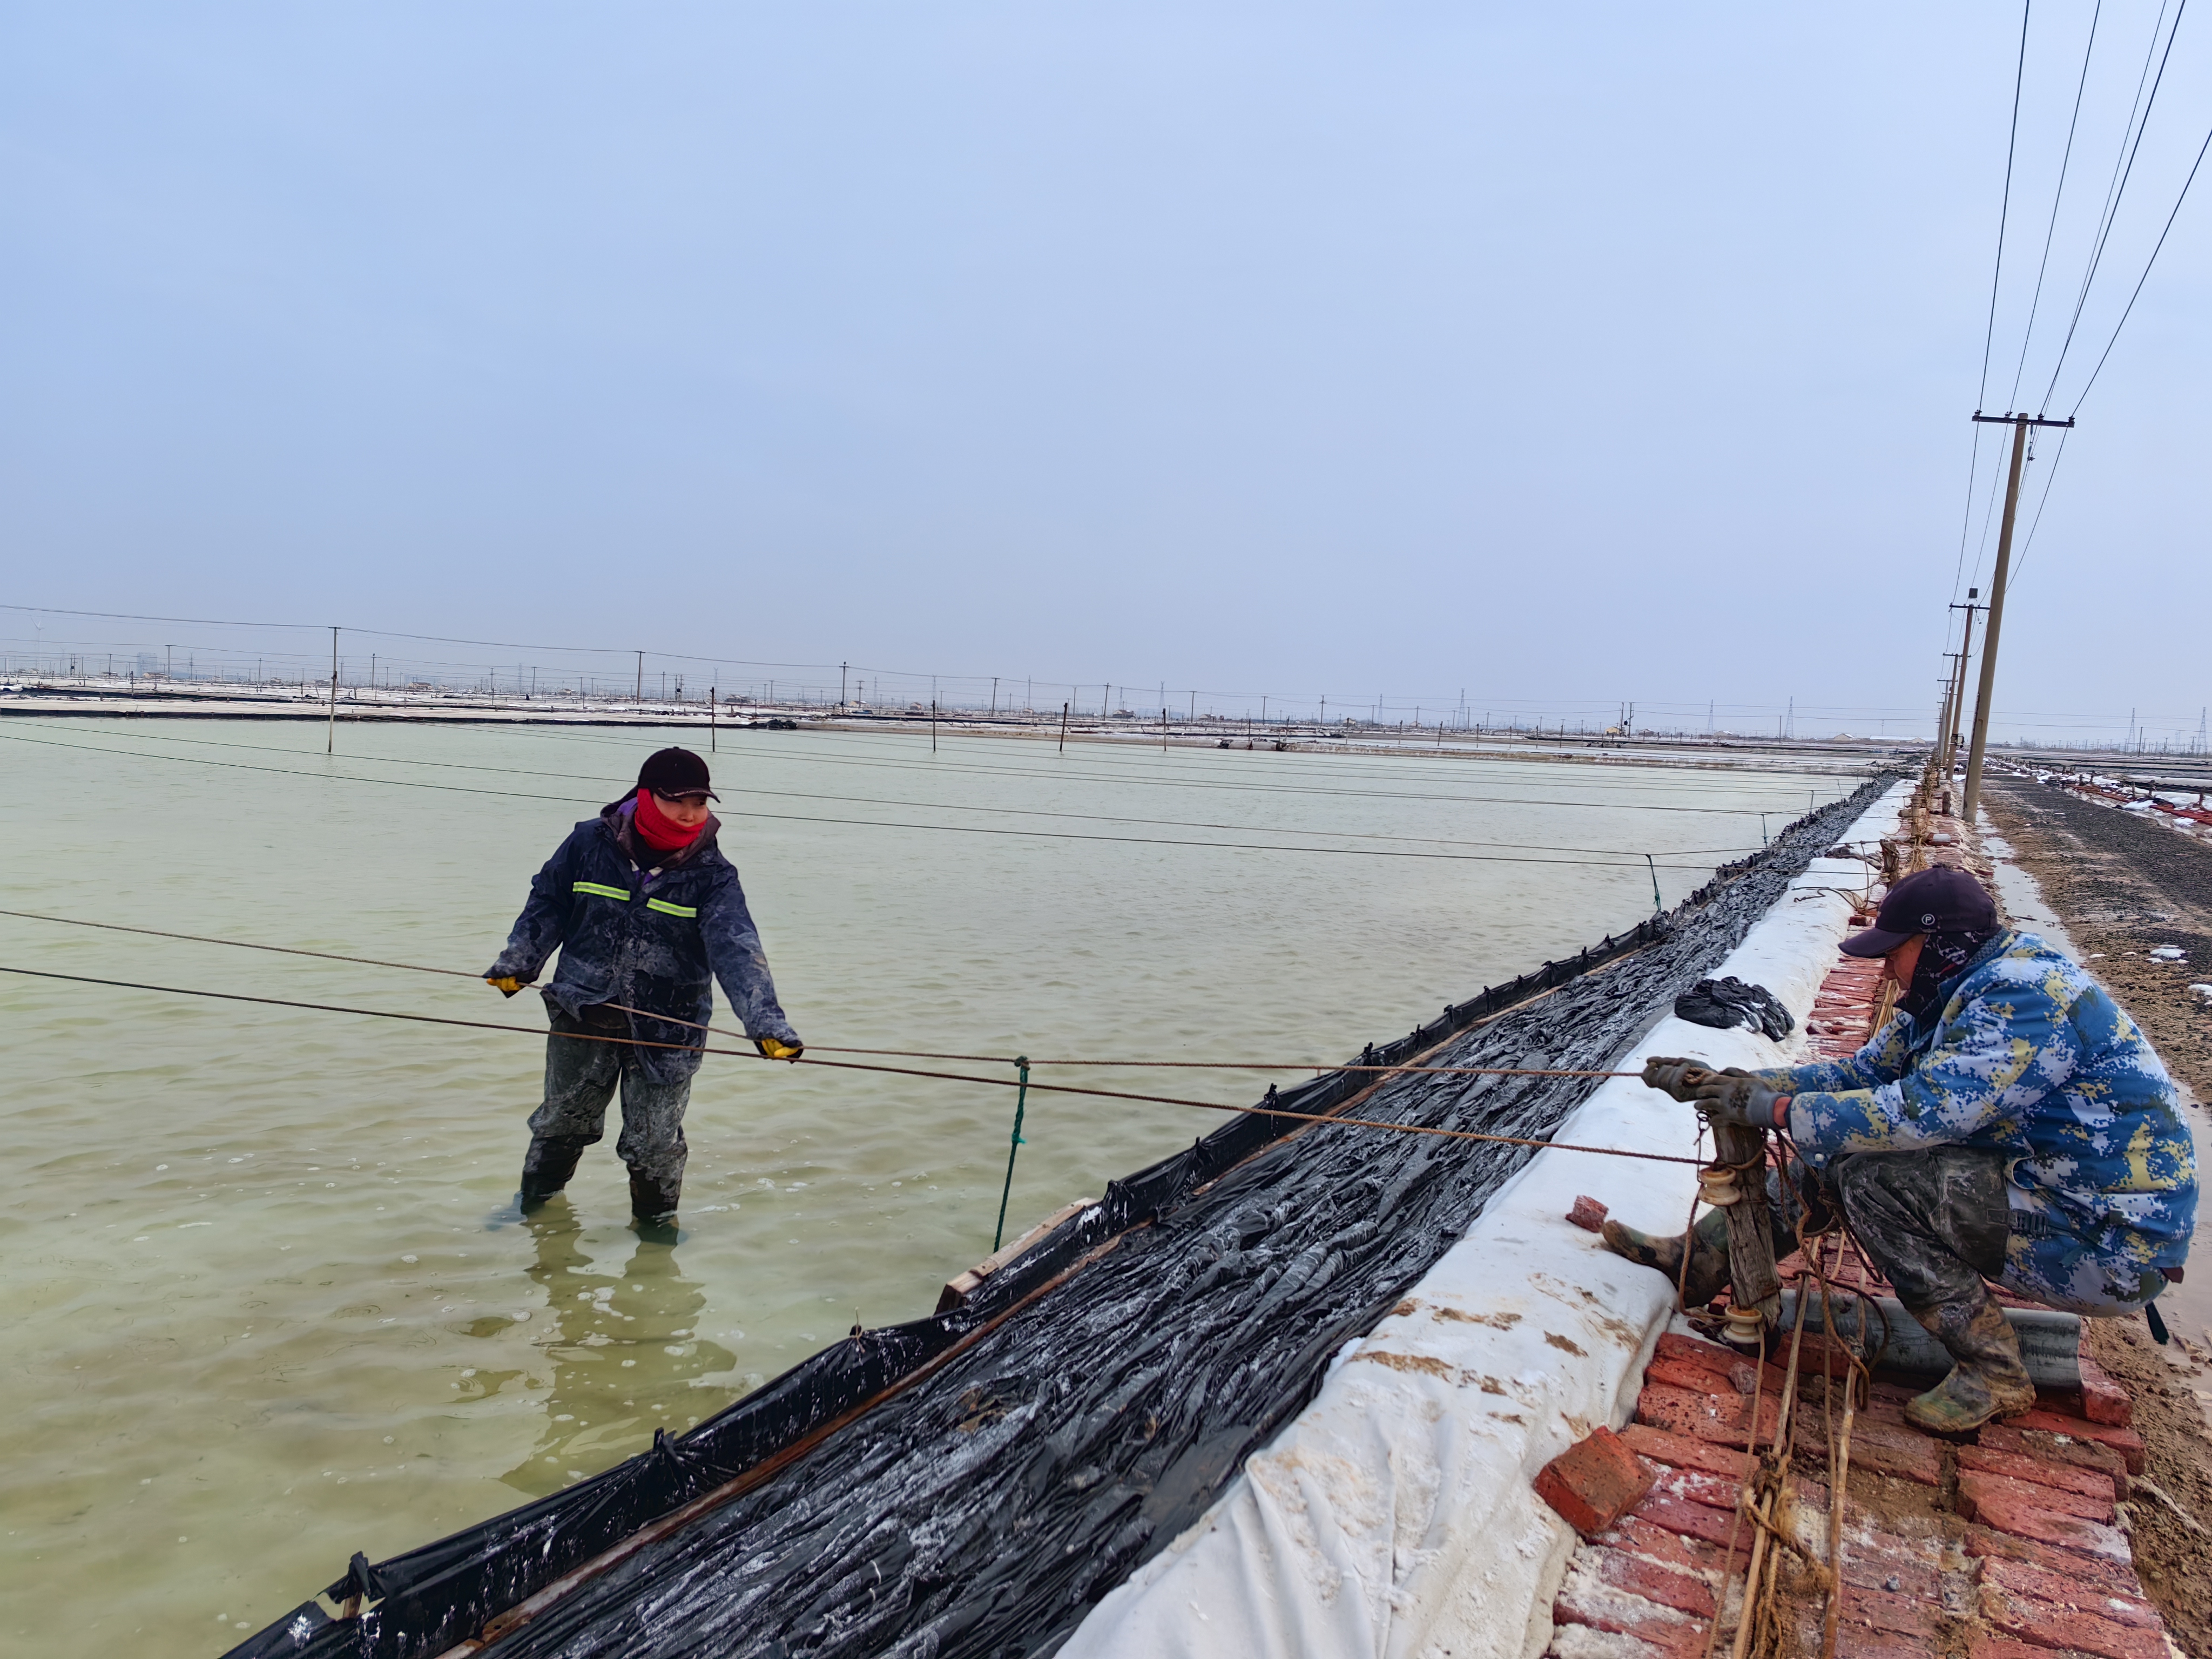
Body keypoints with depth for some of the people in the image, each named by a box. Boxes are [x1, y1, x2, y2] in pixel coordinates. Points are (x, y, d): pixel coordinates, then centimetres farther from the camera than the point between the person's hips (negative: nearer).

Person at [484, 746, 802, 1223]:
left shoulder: (712, 875, -12)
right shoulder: (589, 844, -8)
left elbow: (737, 949, -24)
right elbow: (547, 906, 9)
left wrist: (766, 1022, -36)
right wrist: (518, 962, 1)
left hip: (664, 1031, -2)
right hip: (582, 1016, 2)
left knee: (653, 1141, 7)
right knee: (562, 1120, 21)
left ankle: (656, 1217, 35)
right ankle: (534, 1199, 48)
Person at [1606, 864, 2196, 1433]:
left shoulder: (2025, 997, -23)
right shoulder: (1953, 998, 6)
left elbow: (1924, 1111, -32)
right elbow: (1854, 1075, 8)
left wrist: (1775, 1109, -24)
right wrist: (1722, 1083, -1)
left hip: (2111, 1244, -10)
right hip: (2045, 1192, 10)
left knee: (1869, 1174, -21)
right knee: (1836, 1150, 3)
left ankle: (1992, 1369, -9)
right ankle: (1701, 1259, 10)